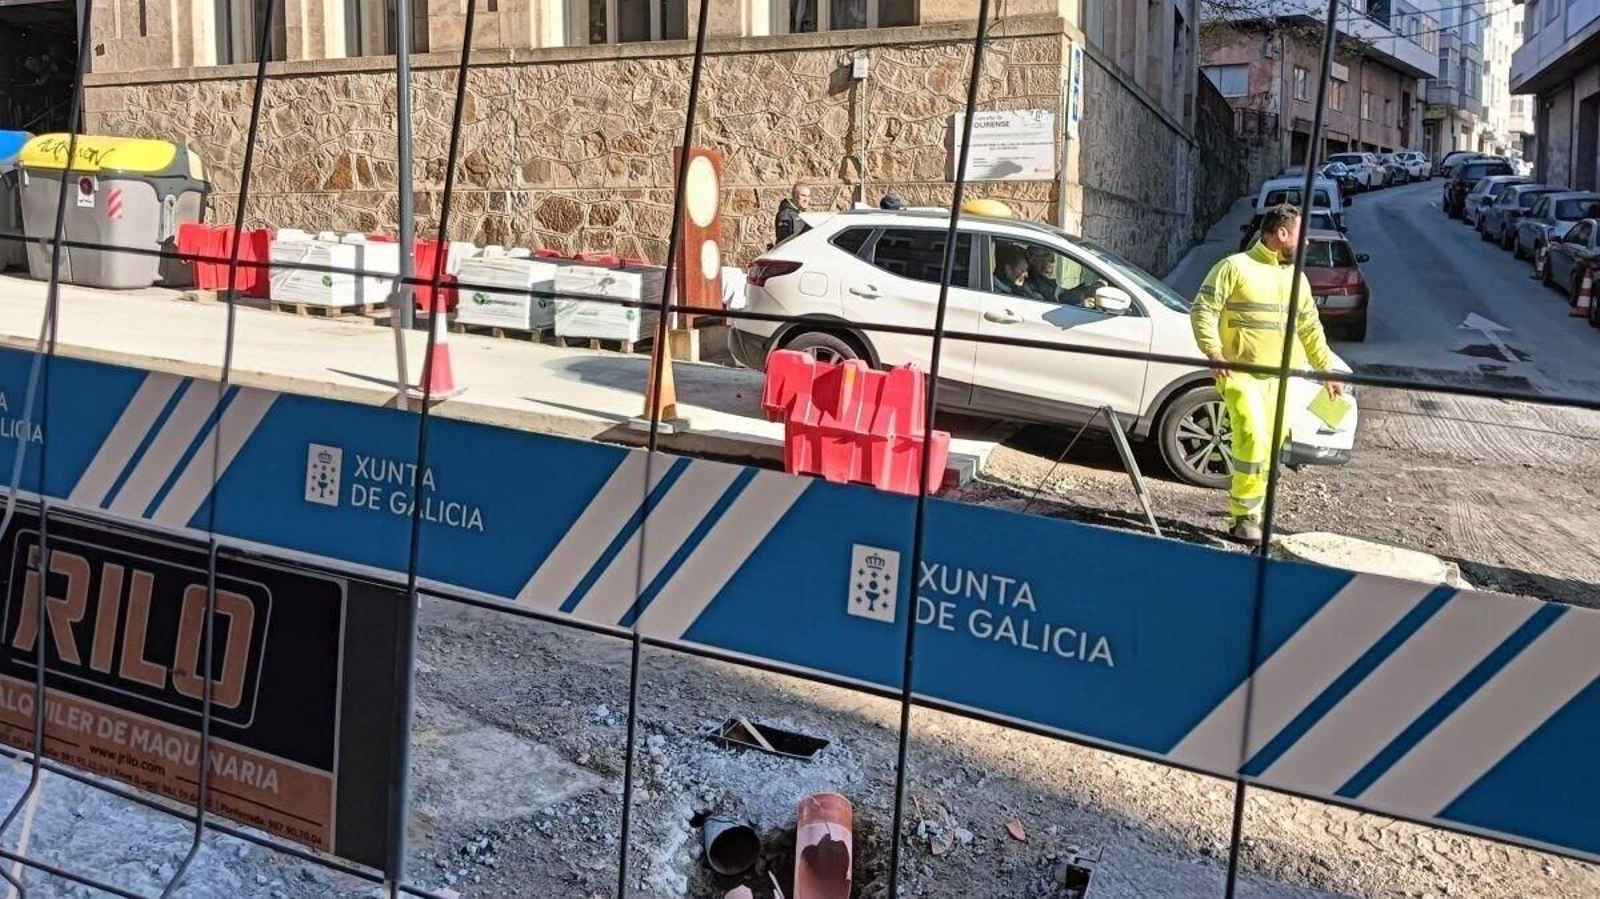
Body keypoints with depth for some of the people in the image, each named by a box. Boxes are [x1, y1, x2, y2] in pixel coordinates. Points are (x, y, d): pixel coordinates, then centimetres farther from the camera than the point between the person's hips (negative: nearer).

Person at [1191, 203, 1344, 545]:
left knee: (1271, 447, 5)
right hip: (1241, 374, -7)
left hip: (1282, 379, 7)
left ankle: (1248, 511, 16)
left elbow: (1311, 330, 23)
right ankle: (1244, 517, -9)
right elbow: (1202, 310, -8)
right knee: (1253, 439, -18)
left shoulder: (1297, 278, 16)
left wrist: (1327, 370, 19)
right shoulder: (1236, 267, -4)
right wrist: (1214, 353, -20)